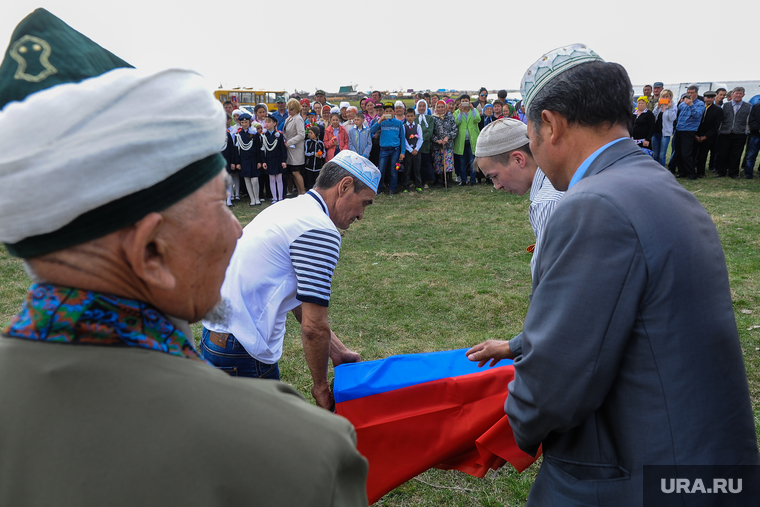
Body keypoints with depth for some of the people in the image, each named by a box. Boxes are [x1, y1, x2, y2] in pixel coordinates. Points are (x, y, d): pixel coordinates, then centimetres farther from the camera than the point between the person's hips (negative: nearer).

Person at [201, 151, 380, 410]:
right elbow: (313, 328, -19)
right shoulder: (321, 231, -19)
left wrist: (336, 349, 17)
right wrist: (321, 387, -4)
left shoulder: (288, 208, 11)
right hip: (241, 353, -10)